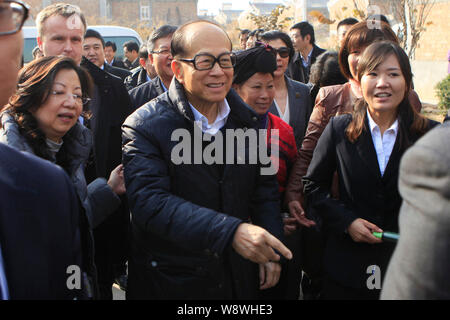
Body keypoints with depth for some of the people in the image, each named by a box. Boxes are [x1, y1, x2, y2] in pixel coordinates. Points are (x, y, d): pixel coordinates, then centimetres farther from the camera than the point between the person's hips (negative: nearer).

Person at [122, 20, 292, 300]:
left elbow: (264, 187, 11)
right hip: (170, 282, -4)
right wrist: (232, 231, -37)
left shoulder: (245, 119, 3)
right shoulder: (144, 128, -16)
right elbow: (150, 203, -27)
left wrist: (270, 252, 0)